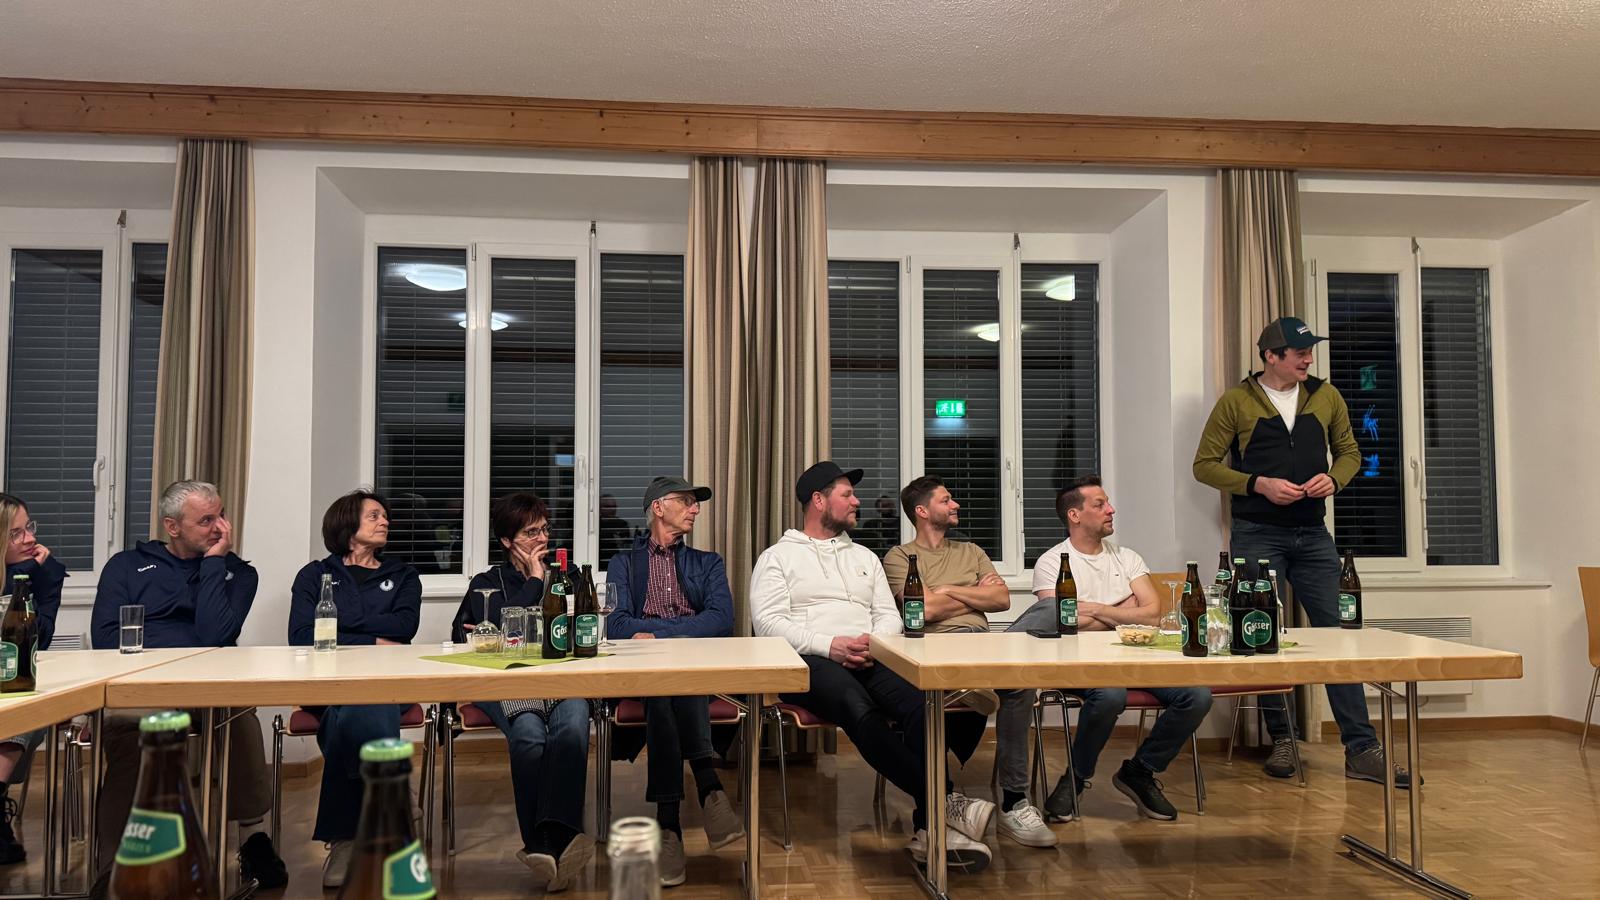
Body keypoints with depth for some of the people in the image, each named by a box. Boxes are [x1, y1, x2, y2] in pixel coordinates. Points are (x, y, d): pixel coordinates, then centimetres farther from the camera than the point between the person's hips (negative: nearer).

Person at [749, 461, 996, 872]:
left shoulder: (864, 557, 29)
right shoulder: (778, 557, 11)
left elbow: (889, 614, 21)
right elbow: (767, 621, -3)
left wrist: (876, 642, -5)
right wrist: (830, 646, -16)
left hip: (871, 660, 4)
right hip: (812, 661, -4)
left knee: (920, 702, -30)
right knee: (859, 708, -38)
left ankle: (929, 828, -33)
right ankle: (944, 802, -39)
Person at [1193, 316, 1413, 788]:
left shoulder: (1326, 396, 8)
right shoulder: (1236, 401, -2)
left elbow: (1349, 451, 18)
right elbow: (1205, 464, -1)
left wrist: (1334, 478, -5)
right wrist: (1259, 484, -14)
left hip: (1313, 535, 3)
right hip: (1257, 535, -3)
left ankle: (1361, 749, 4)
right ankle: (1281, 740, 17)